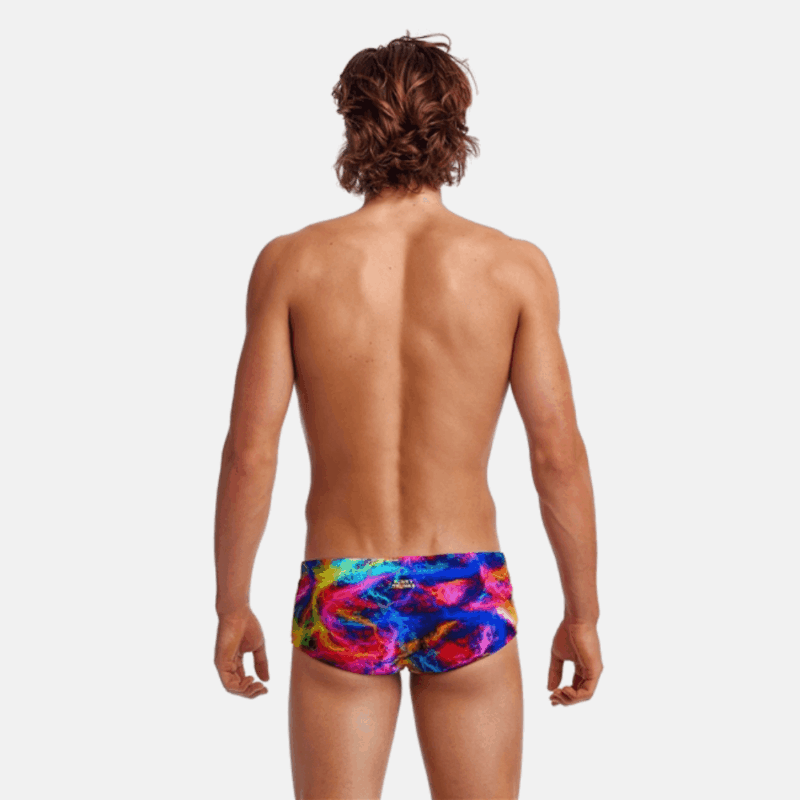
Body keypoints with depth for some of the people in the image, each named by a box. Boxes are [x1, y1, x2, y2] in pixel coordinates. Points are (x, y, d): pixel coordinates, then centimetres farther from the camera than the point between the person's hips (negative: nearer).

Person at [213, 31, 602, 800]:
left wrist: (231, 607, 5)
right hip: (464, 597, 0)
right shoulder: (514, 265, -6)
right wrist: (582, 613, 4)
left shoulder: (291, 261, -6)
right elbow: (558, 457, -7)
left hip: (342, 599, 0)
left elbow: (249, 454, -7)